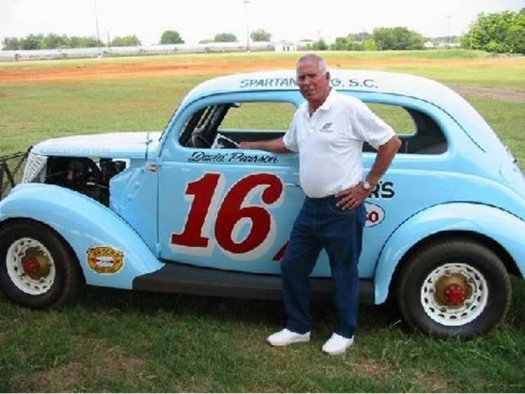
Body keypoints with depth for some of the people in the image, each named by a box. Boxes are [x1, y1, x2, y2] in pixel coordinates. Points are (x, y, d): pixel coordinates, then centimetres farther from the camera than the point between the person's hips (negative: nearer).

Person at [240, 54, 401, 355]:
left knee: (344, 273, 9)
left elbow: (391, 142, -12)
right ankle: (299, 327, 31)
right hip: (311, 207, 8)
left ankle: (345, 333, 29)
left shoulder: (350, 108, -14)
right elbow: (288, 144, 31)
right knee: (292, 266, 13)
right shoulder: (302, 113, 10)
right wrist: (254, 145, 31)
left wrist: (367, 186, -11)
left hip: (342, 210, -7)